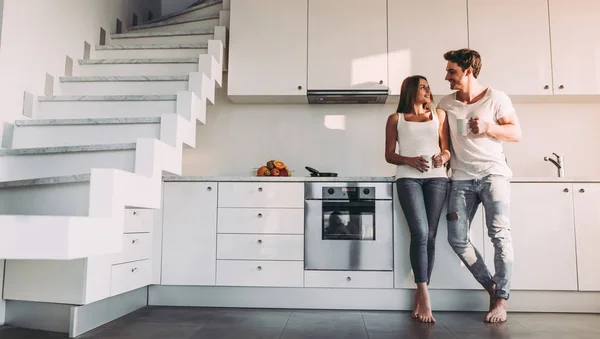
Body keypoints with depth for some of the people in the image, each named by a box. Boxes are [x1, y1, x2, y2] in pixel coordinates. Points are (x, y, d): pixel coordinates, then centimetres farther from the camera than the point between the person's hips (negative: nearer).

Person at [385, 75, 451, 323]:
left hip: (436, 177, 3)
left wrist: (443, 157, -5)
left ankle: (419, 295, 6)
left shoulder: (439, 115, 21)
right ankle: (425, 297, -11)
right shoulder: (396, 118, 14)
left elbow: (447, 148, 18)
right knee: (420, 234, -16)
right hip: (408, 178, -2)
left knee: (430, 236, -2)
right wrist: (410, 160, -11)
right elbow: (389, 155, 8)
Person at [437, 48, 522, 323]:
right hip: (461, 178, 4)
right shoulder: (445, 104, 9)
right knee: (457, 239, -3)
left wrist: (488, 127, -16)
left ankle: (501, 298, -2)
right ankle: (491, 286, 15)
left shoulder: (495, 98, 0)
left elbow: (516, 133, -1)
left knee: (499, 233, -14)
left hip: (493, 173, -3)